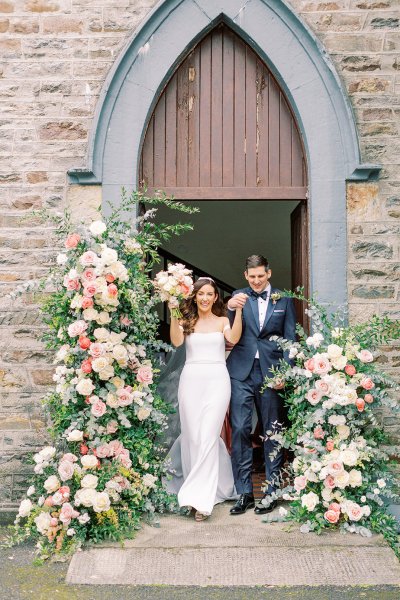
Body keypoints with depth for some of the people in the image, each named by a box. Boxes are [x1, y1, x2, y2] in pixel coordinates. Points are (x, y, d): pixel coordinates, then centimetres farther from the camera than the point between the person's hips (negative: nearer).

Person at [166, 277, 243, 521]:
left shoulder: (222, 321, 8)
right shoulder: (186, 322, 10)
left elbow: (234, 338, -11)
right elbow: (176, 341, -8)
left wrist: (238, 311, -21)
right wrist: (174, 315, -19)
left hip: (217, 380, -2)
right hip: (191, 380, 2)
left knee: (208, 436, -9)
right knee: (192, 436, 3)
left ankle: (201, 497, -8)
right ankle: (213, 487, 22)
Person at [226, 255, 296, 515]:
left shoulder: (284, 300, 6)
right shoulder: (239, 297, 6)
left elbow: (290, 337, 6)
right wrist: (231, 308, -21)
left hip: (272, 372, 0)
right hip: (242, 371, 0)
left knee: (273, 432, 7)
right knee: (240, 430, -2)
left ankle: (272, 491, 18)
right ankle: (244, 492, 8)